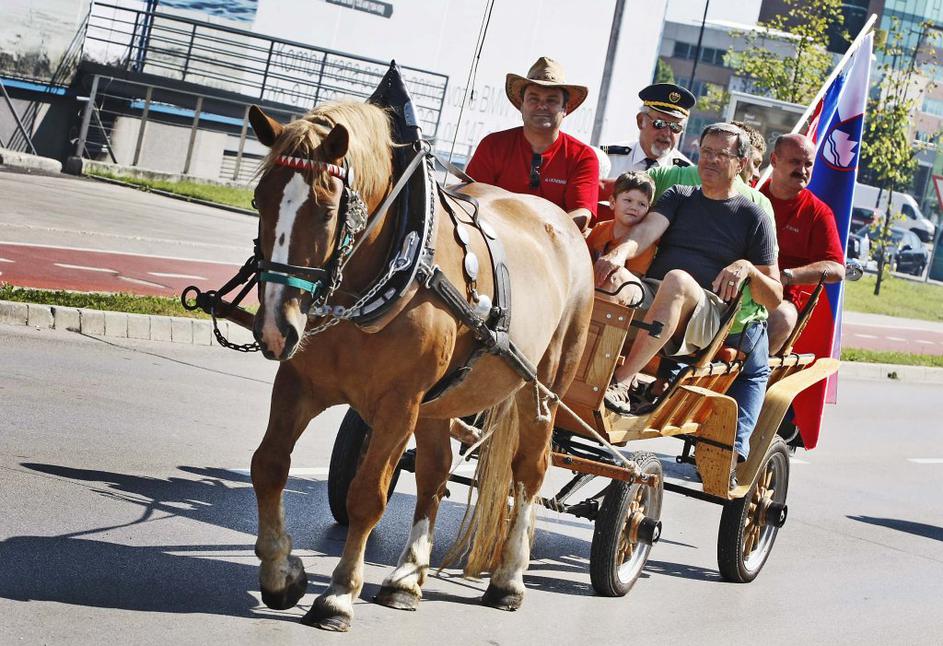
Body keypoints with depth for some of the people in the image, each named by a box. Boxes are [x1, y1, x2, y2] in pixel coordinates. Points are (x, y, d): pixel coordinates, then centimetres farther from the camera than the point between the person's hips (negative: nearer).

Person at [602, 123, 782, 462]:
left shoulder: (753, 217, 12)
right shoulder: (678, 196, 21)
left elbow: (774, 298, 10)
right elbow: (646, 231, -1)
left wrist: (747, 268, -11)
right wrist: (620, 253, -23)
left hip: (710, 314, -3)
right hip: (651, 297, 3)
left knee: (677, 279, -38)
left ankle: (621, 381, -40)